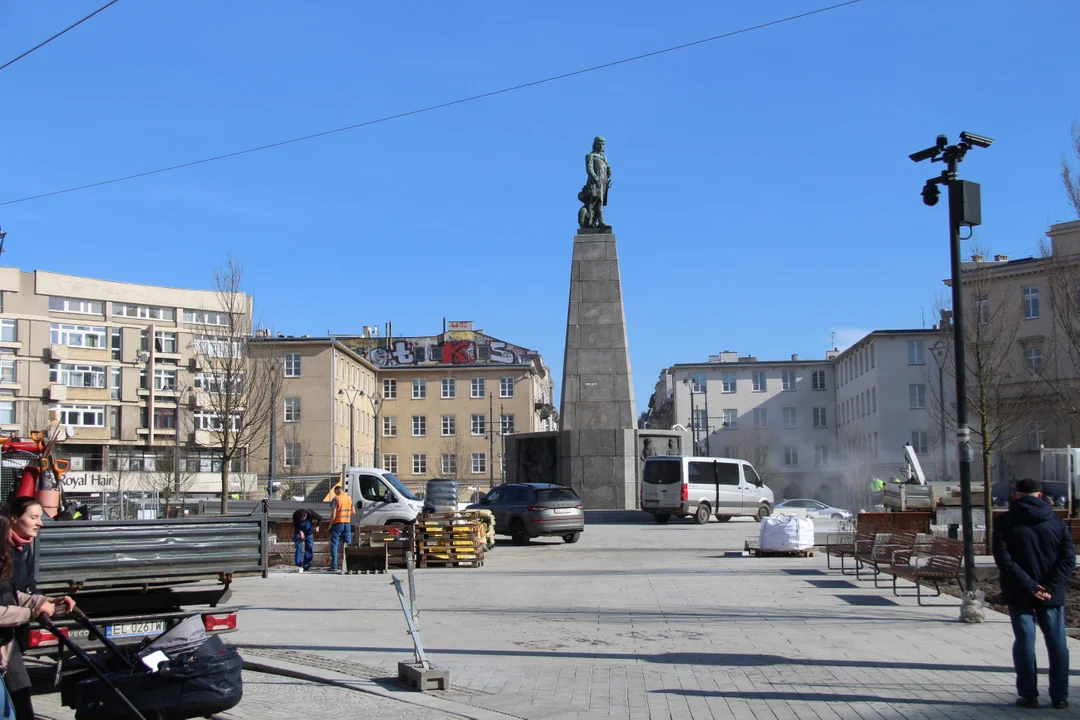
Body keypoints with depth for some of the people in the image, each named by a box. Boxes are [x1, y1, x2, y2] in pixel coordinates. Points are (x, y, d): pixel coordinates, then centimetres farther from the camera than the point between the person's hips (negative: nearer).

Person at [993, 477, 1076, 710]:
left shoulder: (1005, 523, -4)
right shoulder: (1056, 522, 3)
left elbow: (1003, 559, -14)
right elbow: (1069, 558, -6)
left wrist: (1029, 585, -15)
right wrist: (1051, 587, -11)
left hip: (1019, 595, -1)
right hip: (1052, 594, 1)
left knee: (1024, 643, 5)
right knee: (1057, 644, 9)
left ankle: (1029, 695, 6)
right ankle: (1059, 696, 11)